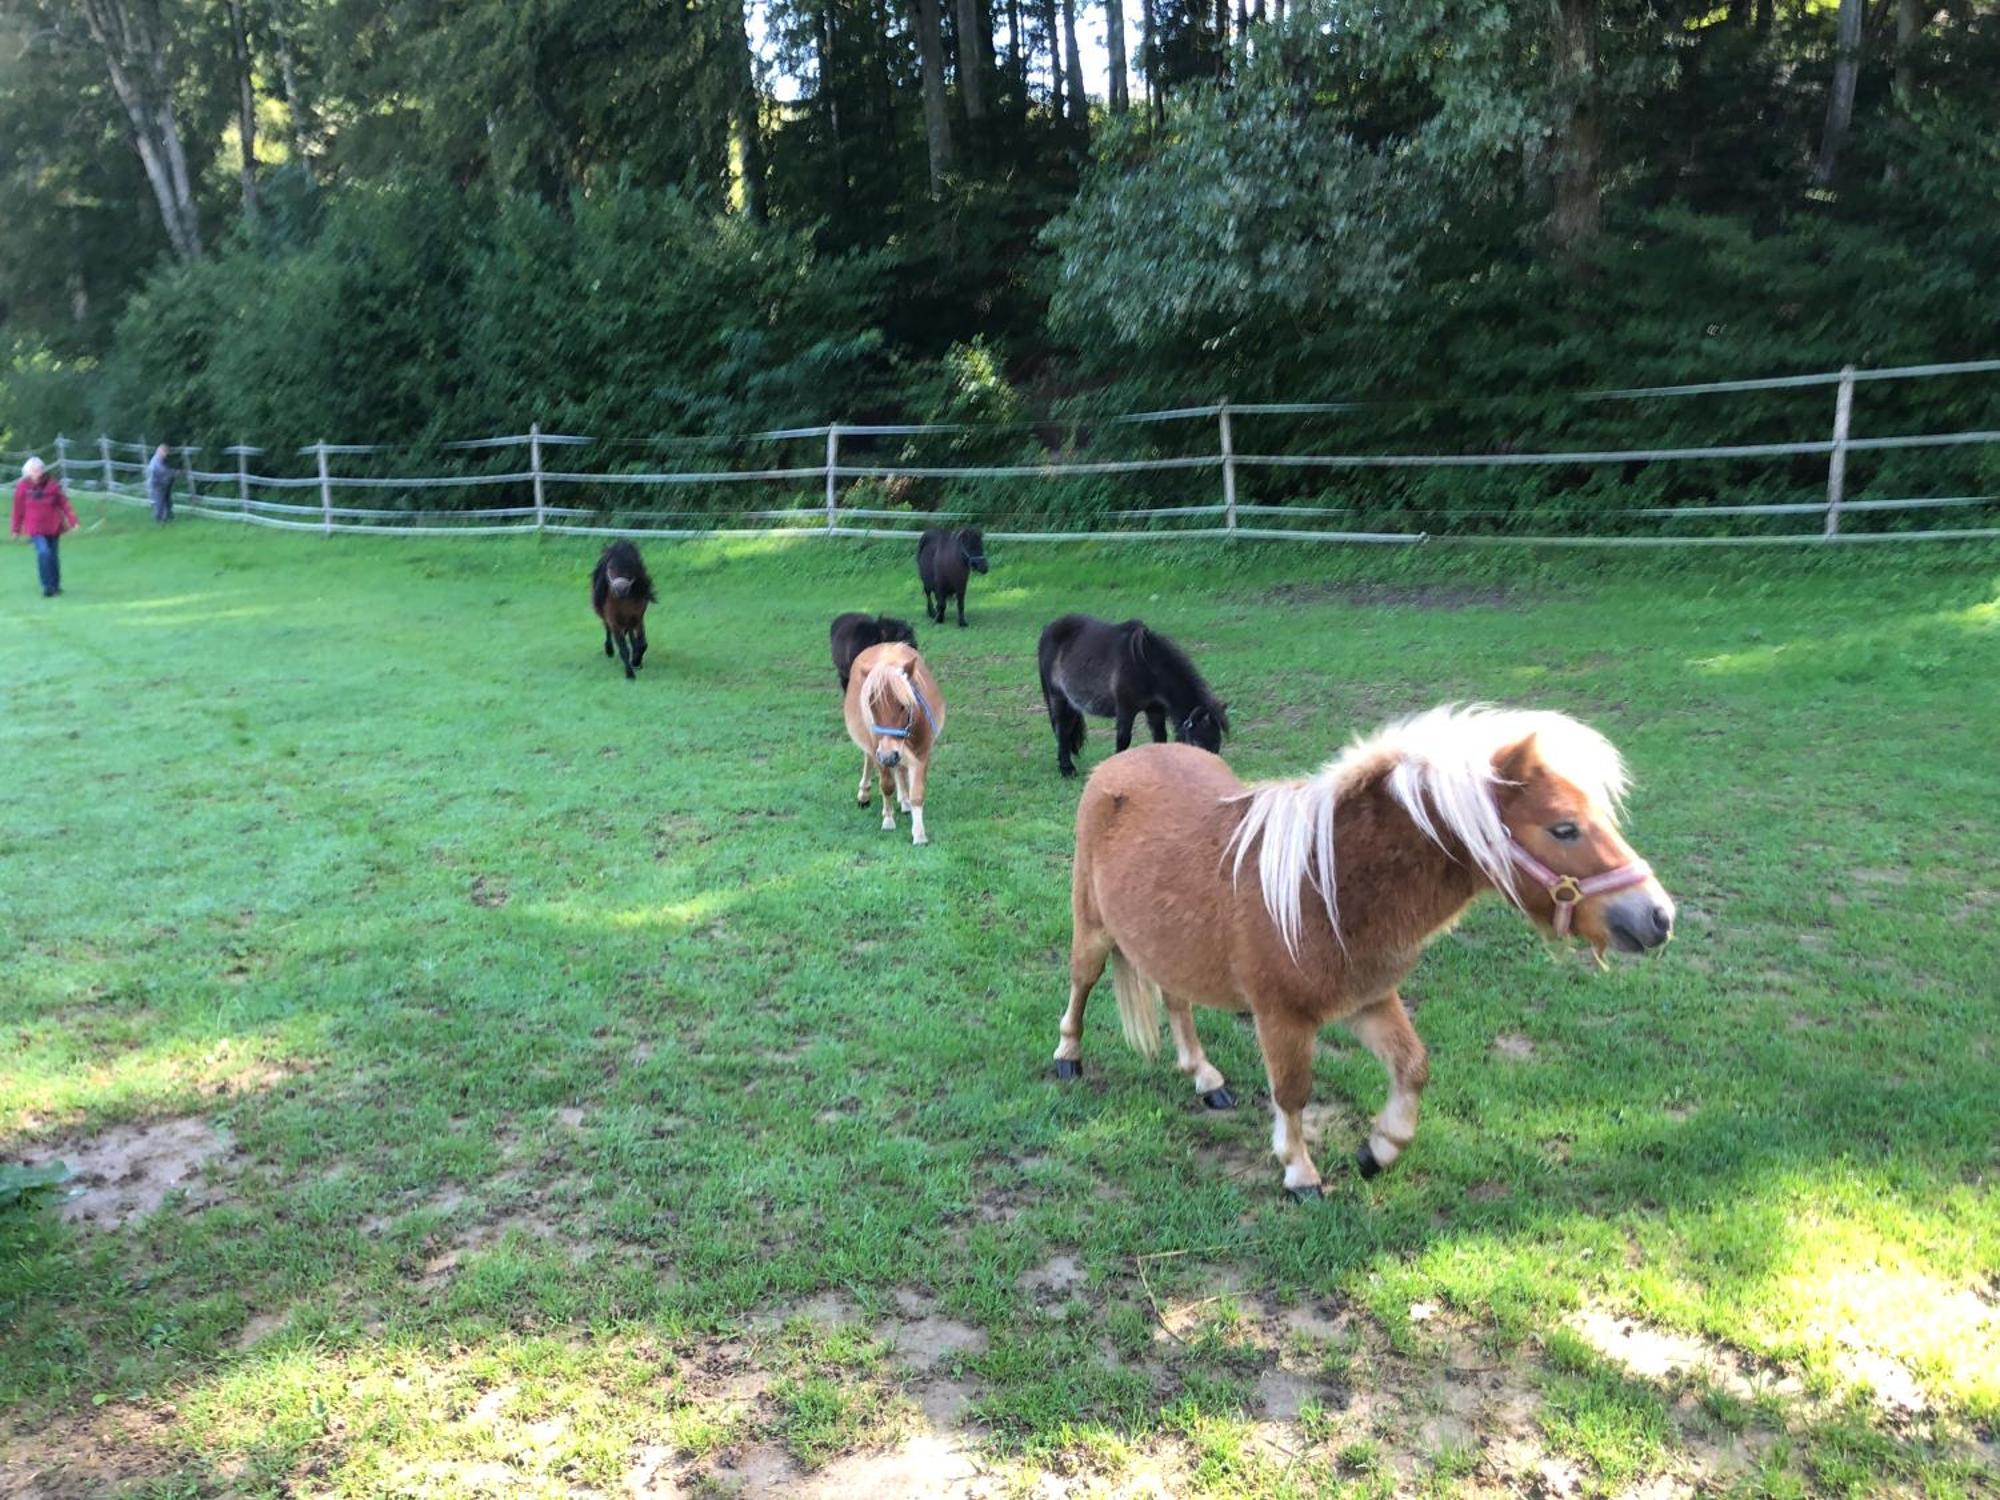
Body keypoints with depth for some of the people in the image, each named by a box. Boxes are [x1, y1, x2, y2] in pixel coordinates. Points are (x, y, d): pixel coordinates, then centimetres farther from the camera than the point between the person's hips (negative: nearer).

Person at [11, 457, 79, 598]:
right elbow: (18, 509, 4)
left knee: (52, 556, 10)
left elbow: (64, 503, -1)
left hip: (53, 526, 1)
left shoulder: (53, 484, -6)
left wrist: (72, 521, -9)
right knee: (43, 552, -19)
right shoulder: (23, 487, -5)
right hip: (35, 528, -1)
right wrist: (16, 529, 11)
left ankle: (55, 585, 26)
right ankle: (48, 586, -11)